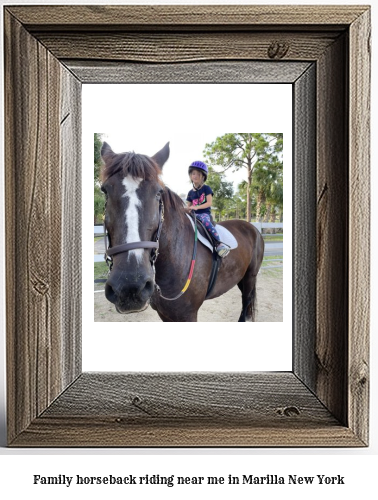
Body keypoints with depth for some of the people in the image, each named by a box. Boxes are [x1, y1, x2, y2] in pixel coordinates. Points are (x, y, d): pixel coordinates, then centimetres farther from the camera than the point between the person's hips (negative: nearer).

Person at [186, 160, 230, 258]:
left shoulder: (206, 188, 4)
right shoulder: (190, 192, 18)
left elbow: (209, 203, -7)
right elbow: (189, 206, 18)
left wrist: (197, 207, -18)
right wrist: (187, 210, -7)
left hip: (205, 213, -6)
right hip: (194, 214, 6)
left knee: (205, 220, -39)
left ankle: (219, 243, -38)